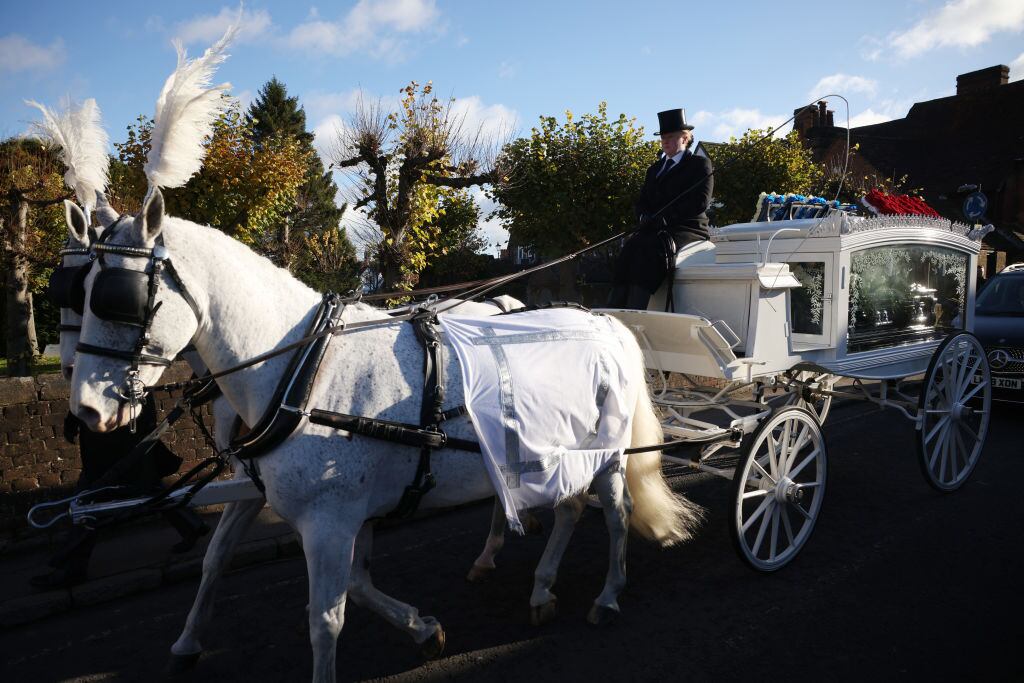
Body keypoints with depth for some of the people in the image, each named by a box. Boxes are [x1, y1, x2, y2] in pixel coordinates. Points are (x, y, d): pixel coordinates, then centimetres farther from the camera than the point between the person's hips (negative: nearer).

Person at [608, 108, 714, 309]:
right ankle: (613, 311, -39)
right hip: (655, 229, 5)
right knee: (630, 246, -27)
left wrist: (667, 216, -16)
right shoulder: (654, 169, 27)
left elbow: (701, 202, -7)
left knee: (650, 248, -34)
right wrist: (645, 216, -4)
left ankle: (635, 313, -43)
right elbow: (641, 202, 22)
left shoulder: (700, 164, 8)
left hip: (688, 229, -5)